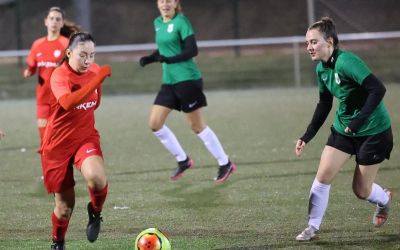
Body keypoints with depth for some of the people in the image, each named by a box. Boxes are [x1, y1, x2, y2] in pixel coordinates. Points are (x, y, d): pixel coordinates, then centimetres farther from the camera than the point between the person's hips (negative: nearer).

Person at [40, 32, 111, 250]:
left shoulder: (94, 70, -1)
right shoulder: (59, 76, -20)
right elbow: (68, 102, -42)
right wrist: (97, 79, -44)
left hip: (86, 137, 3)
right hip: (58, 143, -3)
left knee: (97, 179, -30)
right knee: (65, 205, 3)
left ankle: (95, 212, 2)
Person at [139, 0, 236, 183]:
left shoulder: (181, 22, -11)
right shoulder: (158, 23, 11)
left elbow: (192, 51, -17)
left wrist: (170, 59, -31)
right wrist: (150, 58, 4)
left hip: (187, 79, -8)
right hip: (169, 82, 8)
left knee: (197, 126, -3)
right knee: (154, 124, 1)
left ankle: (225, 164, 9)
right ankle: (183, 161, 15)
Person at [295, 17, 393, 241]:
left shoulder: (346, 62, -25)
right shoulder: (321, 69, 1)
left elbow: (378, 89, -31)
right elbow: (324, 104, 13)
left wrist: (359, 120, -33)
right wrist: (307, 137, 9)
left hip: (373, 132, -7)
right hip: (343, 129, 7)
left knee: (361, 191, 3)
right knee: (323, 176, -7)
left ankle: (384, 200, 38)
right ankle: (313, 227, 6)